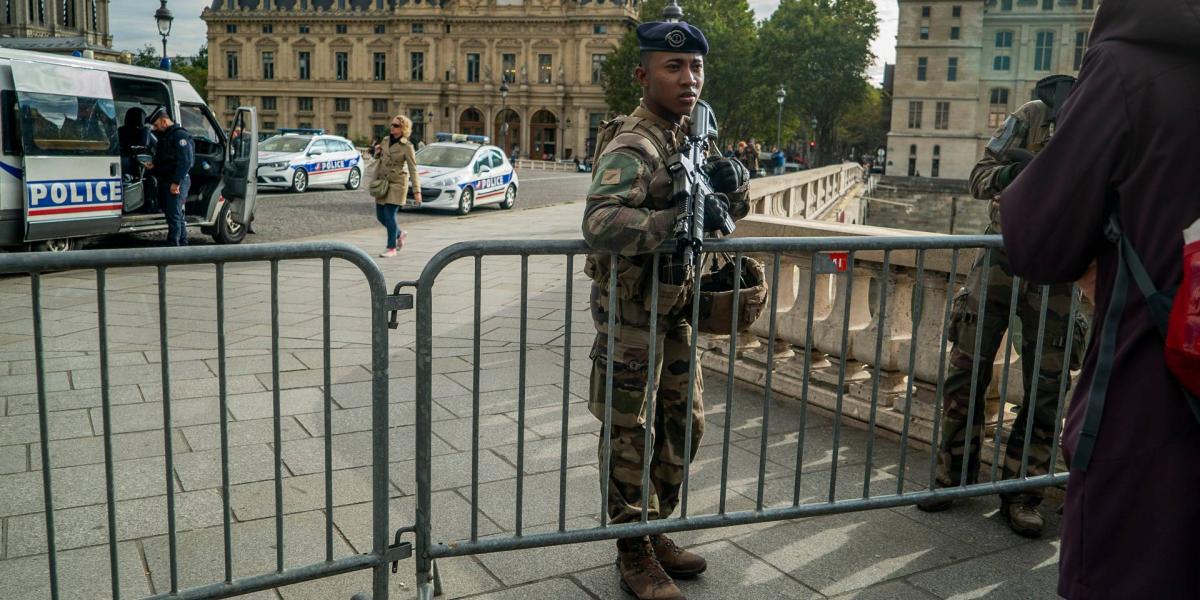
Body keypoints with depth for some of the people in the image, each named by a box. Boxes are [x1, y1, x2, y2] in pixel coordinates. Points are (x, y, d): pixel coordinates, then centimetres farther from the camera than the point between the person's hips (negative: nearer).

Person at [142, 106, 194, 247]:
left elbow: (185, 161, -21)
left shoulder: (180, 135, -13)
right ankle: (182, 244, 23)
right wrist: (153, 165, 9)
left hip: (177, 182, -10)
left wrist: (176, 182, -24)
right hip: (165, 181, 10)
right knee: (176, 215, 15)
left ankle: (173, 246, -8)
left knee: (174, 215, -10)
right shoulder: (164, 136, 20)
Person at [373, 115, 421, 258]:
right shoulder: (385, 141, 8)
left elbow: (413, 170, -9)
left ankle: (391, 248, 2)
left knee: (389, 215, -10)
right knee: (380, 216, 8)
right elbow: (380, 162, 16)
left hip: (397, 183, -6)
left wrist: (417, 191, -13)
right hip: (383, 183, 6)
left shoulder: (407, 147, -8)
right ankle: (399, 233, 33)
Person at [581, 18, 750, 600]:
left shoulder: (695, 134, 7)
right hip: (631, 311, -9)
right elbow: (599, 223, -39)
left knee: (684, 425, 17)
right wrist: (681, 218, -35)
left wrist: (732, 179, -7)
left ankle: (656, 533, 35)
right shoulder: (632, 147, -21)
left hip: (677, 308, 9)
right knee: (630, 437, 4)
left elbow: (735, 211, 15)